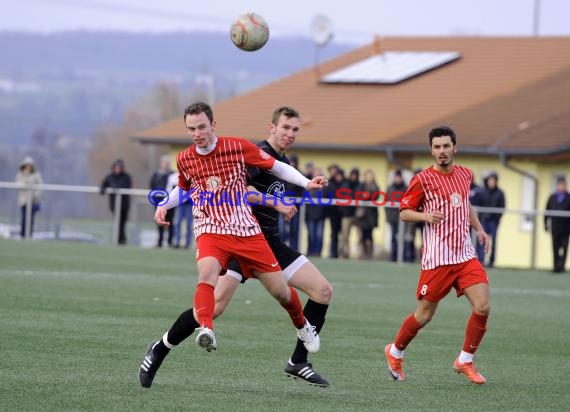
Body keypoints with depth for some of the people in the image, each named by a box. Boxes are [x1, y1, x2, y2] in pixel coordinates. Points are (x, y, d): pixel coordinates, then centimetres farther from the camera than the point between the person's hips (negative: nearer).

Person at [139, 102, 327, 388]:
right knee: (208, 271, -35)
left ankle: (302, 325, 36)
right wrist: (163, 205, 10)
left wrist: (307, 183, -7)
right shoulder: (184, 160, 4)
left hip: (246, 230, 0)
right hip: (210, 231, 0)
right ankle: (206, 329, -52)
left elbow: (276, 167, 4)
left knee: (280, 290, 4)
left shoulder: (238, 147, -6)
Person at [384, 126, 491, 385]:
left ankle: (465, 361, 6)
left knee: (482, 307, -11)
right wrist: (425, 215, -20)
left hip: (465, 255, 5)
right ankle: (395, 352, 28)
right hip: (437, 259, -5)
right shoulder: (422, 180, -7)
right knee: (424, 315, 1)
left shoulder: (465, 174, 10)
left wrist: (478, 228, 15)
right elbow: (404, 213, -2)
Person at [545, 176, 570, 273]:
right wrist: (546, 224, 5)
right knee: (555, 248, 5)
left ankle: (561, 266, -8)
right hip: (555, 228, 3)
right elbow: (547, 211, 11)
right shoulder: (552, 198, 9)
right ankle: (556, 266, 10)